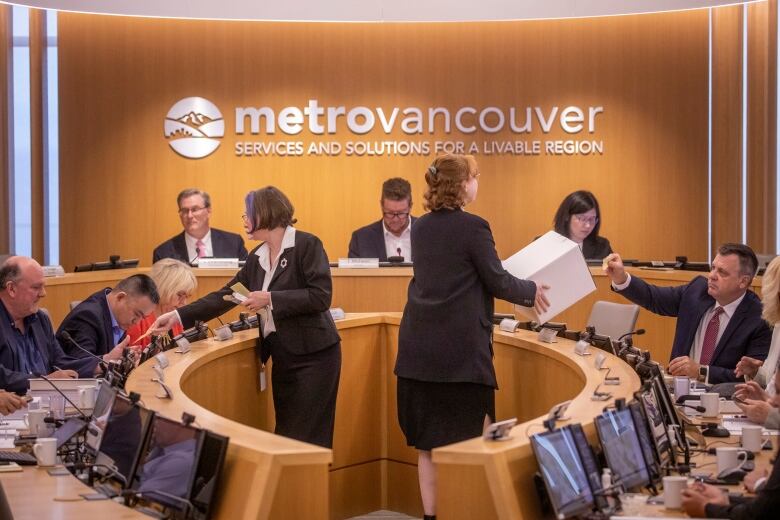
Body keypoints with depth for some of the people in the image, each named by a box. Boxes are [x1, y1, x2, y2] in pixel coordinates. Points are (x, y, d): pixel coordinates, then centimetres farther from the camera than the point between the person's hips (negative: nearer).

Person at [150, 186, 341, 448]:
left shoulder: (307, 245, -10)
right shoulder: (257, 257, 11)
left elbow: (321, 296, -18)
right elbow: (225, 295, 11)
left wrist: (270, 299, -19)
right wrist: (178, 316, 4)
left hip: (313, 357, -7)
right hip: (283, 357, 7)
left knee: (307, 439, -4)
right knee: (285, 436, 12)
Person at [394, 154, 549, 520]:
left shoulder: (420, 227, 11)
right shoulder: (473, 227, -11)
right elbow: (497, 282, -6)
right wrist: (532, 291, 13)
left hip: (420, 346, 7)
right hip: (460, 349, -7)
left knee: (427, 443, 11)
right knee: (467, 444, 3)